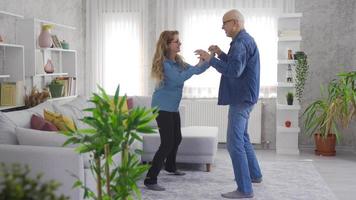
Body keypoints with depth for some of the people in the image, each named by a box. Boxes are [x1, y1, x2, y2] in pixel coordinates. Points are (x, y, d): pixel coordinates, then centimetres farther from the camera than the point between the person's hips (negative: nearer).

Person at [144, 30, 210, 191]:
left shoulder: (178, 61, 7)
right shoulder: (164, 63, -19)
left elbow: (196, 70, 13)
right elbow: (179, 78, -31)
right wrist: (197, 66, -28)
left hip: (173, 107, 9)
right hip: (162, 108, -9)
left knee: (177, 138, 20)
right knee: (167, 143, -14)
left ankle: (170, 167, 44)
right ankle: (150, 179, -11)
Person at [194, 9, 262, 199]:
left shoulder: (241, 42, -17)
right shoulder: (245, 40, 16)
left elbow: (234, 71, -28)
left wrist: (210, 59, -22)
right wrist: (220, 54, 13)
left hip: (240, 99, -11)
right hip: (243, 97, 11)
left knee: (235, 143, -8)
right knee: (242, 138, 23)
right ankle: (254, 174, 36)